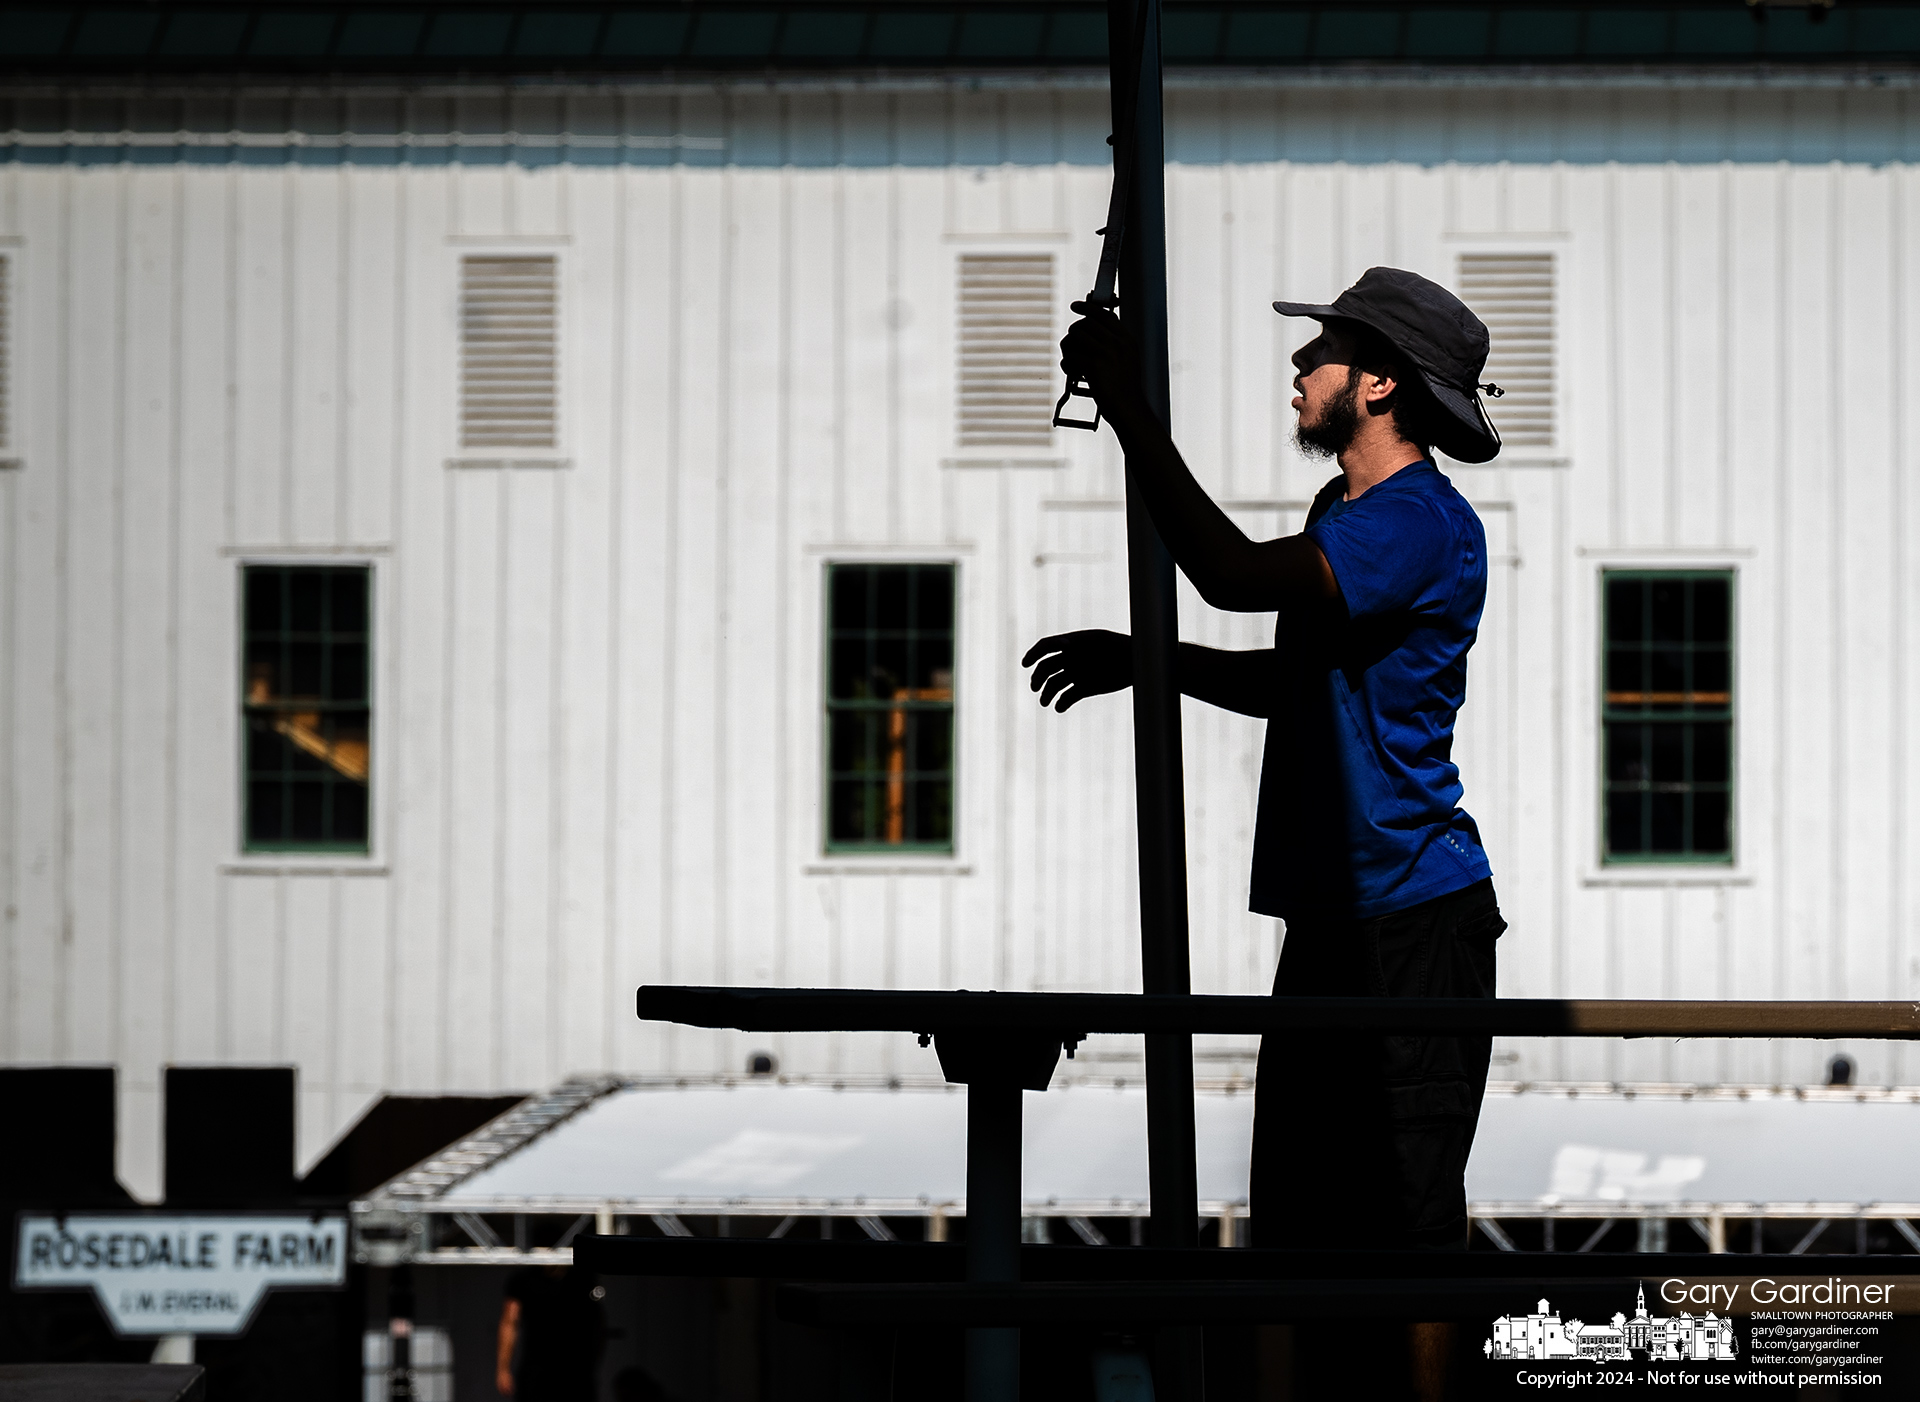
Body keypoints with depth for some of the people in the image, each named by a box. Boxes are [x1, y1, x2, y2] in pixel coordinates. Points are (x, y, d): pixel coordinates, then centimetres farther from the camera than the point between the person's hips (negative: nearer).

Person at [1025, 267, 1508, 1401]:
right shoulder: (1348, 513, 17)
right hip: (1333, 913, 10)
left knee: (1408, 1219, -7)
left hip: (1412, 920, -10)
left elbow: (1238, 576, -27)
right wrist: (1142, 659, 17)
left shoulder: (1424, 522, -15)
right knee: (1306, 1207, 11)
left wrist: (1132, 412, -22)